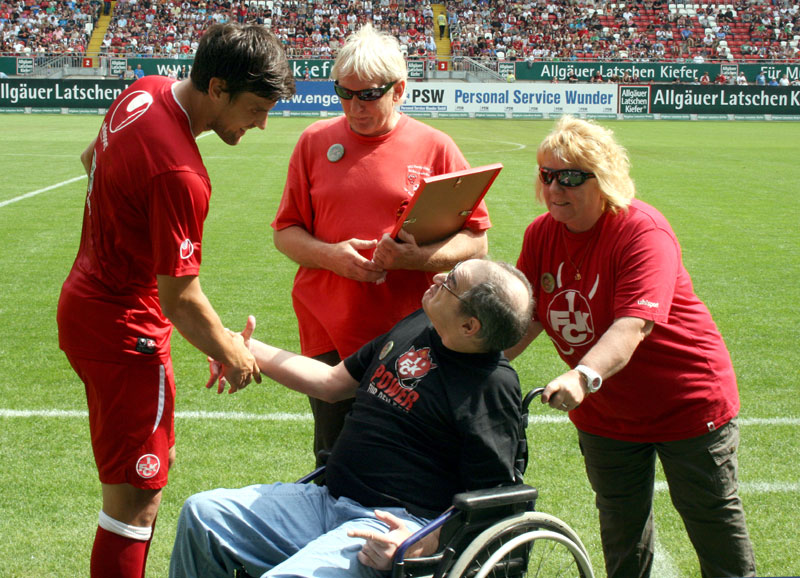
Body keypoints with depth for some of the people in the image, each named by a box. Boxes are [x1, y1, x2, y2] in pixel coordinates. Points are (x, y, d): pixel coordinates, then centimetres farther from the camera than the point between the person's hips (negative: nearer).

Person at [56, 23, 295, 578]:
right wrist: (230, 353, -9)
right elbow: (179, 298, -24)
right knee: (138, 497, -4)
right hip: (123, 327, -10)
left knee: (154, 462, 21)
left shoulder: (146, 92, -1)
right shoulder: (179, 173, -30)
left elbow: (92, 158, 20)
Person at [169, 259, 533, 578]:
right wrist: (250, 352, 24)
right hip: (327, 500, 9)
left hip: (393, 523, -9)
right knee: (202, 513, 0)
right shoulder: (417, 327, 13)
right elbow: (333, 382, 25)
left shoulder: (493, 385, -12)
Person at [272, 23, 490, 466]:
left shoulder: (435, 148, 2)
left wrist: (418, 256, -17)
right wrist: (329, 254, -10)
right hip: (330, 337, 2)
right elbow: (285, 232, 11)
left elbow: (475, 241, 1)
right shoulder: (315, 142, 7)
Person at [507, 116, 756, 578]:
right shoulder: (542, 234, -4)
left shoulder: (643, 231, -26)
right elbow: (529, 317, 2)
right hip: (603, 413, 6)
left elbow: (633, 325, -38)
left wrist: (583, 377, -54)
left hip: (687, 399, -6)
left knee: (713, 518, 8)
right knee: (622, 528, 16)